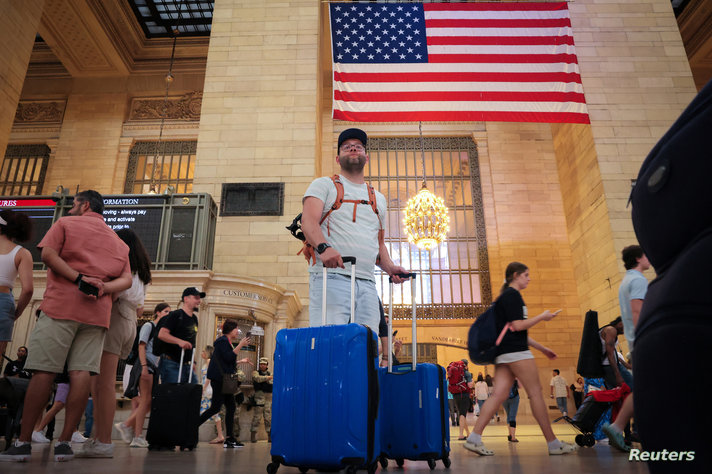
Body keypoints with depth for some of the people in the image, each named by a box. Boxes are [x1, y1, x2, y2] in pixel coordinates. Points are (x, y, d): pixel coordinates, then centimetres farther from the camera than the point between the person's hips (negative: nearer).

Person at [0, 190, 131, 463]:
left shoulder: (66, 223, 11)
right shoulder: (118, 242, 22)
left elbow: (48, 254, -6)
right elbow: (126, 279, 10)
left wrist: (78, 278, -9)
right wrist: (102, 287, -5)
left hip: (61, 306, -3)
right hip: (98, 313, 4)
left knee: (44, 371, -3)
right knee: (82, 373, -3)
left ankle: (23, 442, 1)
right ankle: (64, 443, -3)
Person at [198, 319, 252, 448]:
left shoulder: (227, 342, 21)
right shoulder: (223, 341, -9)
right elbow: (229, 358, -21)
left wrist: (241, 361, 28)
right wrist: (240, 345, -17)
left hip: (225, 380, 10)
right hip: (219, 379, -10)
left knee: (231, 407, 5)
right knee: (215, 407, -10)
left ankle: (230, 439, 7)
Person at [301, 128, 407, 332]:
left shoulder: (378, 198, 27)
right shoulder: (324, 185, 12)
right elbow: (308, 221, -5)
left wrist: (389, 267, 8)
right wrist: (323, 247, -25)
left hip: (367, 283, 5)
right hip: (330, 276, -4)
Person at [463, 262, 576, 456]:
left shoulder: (506, 296, 24)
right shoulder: (512, 295, -7)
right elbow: (517, 325, -16)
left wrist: (542, 348, 30)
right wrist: (542, 317, -2)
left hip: (504, 353, 10)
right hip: (515, 352, -10)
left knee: (499, 394, 1)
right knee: (535, 392, -1)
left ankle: (474, 438, -6)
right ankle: (553, 444, 8)